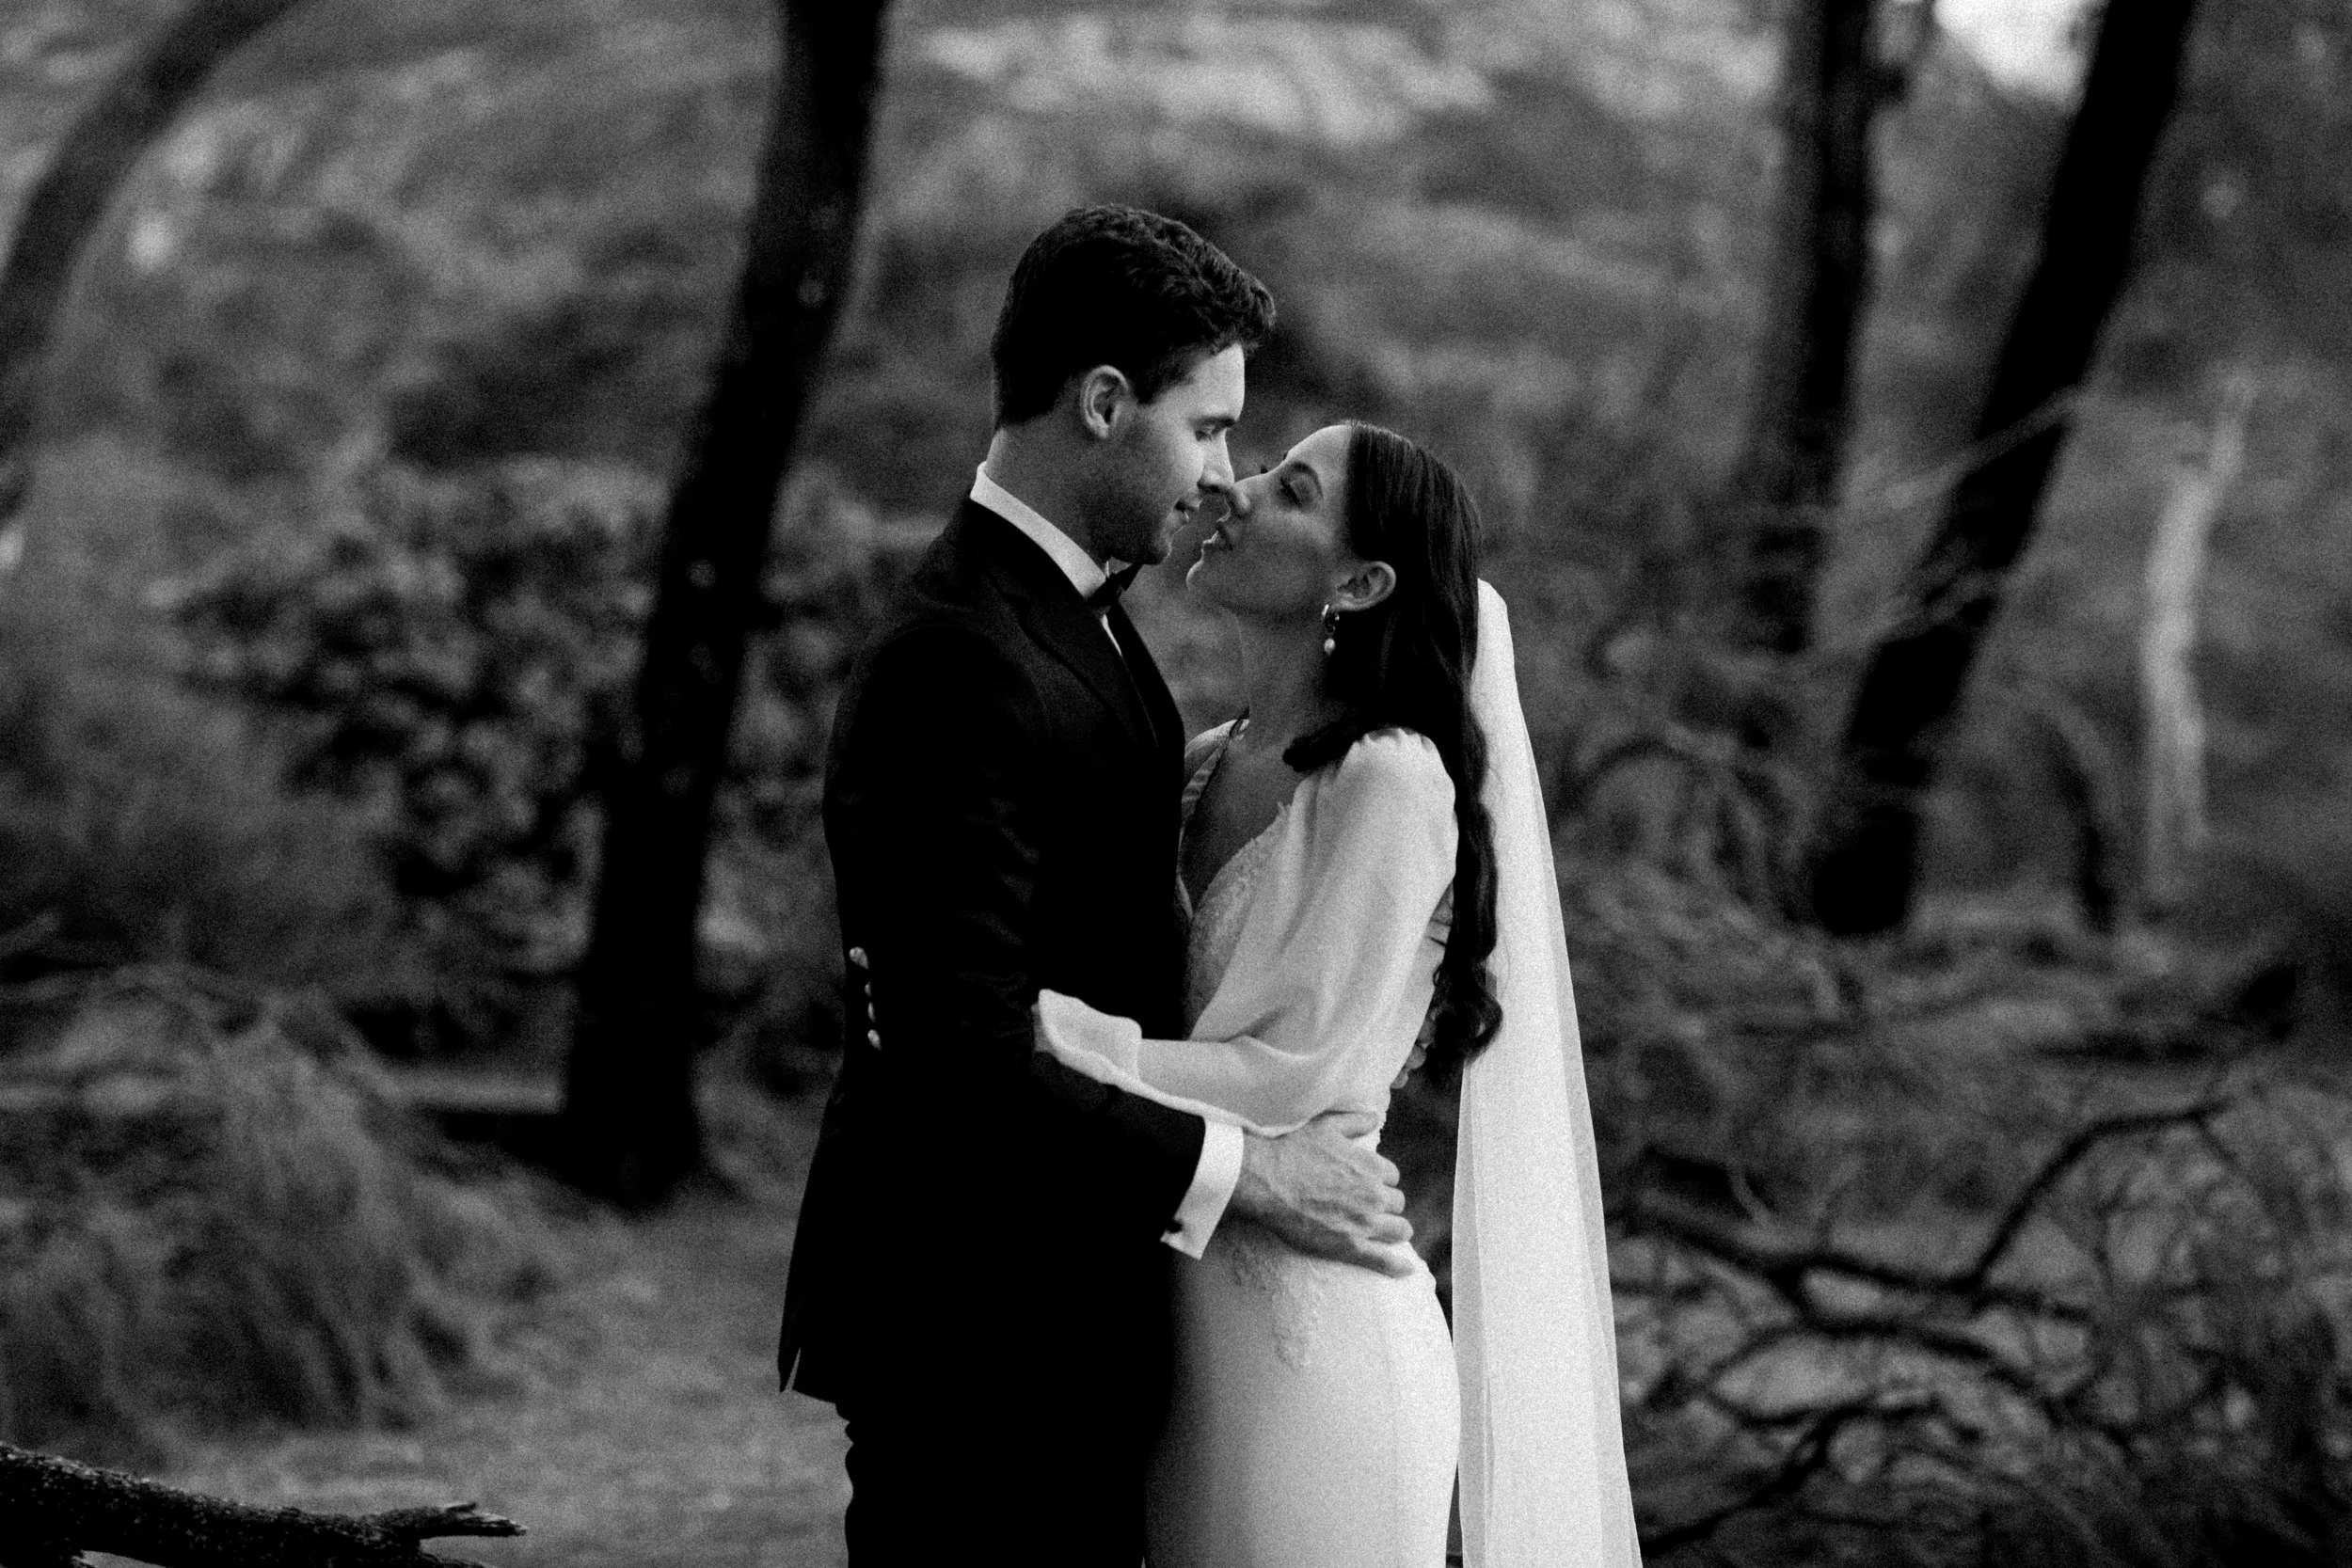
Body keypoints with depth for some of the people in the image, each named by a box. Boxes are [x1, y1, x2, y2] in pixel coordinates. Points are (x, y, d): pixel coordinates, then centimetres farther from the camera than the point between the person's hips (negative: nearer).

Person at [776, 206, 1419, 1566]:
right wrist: (1243, 1170, -20)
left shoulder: (1071, 612, 11)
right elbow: (958, 1065, -27)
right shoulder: (957, 670, -22)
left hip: (1065, 1313, 10)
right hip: (973, 1337, -10)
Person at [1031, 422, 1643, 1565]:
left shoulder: (1389, 782, -14)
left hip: (1308, 1340, -7)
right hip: (1191, 1329, 7)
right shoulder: (1203, 768, 9)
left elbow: (1289, 1081, -18)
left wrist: (1021, 1028, -21)